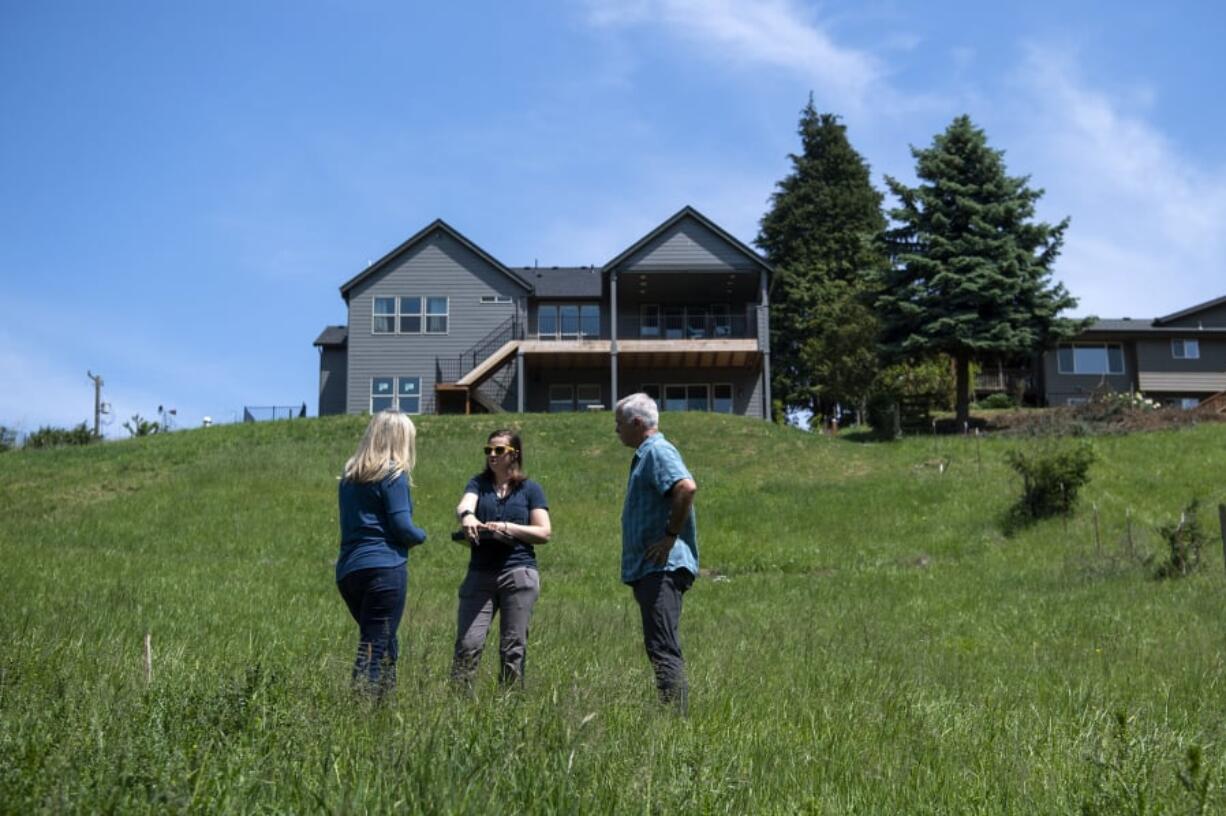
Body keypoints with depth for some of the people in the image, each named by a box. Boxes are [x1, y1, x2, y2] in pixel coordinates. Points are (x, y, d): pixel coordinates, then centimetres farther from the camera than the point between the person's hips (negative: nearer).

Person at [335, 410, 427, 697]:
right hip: (385, 568, -7)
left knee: (386, 646, 17)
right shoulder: (393, 475, -6)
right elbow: (402, 527, -12)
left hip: (347, 571, 7)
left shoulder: (349, 475, 16)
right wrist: (421, 535, 8)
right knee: (377, 648, -7)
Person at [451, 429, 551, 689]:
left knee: (513, 647, 1)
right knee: (468, 643, -7)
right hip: (480, 573, 1)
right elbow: (462, 506, -9)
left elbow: (544, 533, 1)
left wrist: (508, 528, -11)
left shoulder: (530, 489, 8)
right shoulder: (479, 484, 13)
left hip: (519, 573, -1)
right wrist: (467, 516, -33)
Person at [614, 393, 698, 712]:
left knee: (663, 649, -14)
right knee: (662, 647, 12)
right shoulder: (646, 454, 22)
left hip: (663, 566, -11)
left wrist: (671, 536, -22)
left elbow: (687, 487, -28)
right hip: (651, 568, 11)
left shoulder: (658, 451, -10)